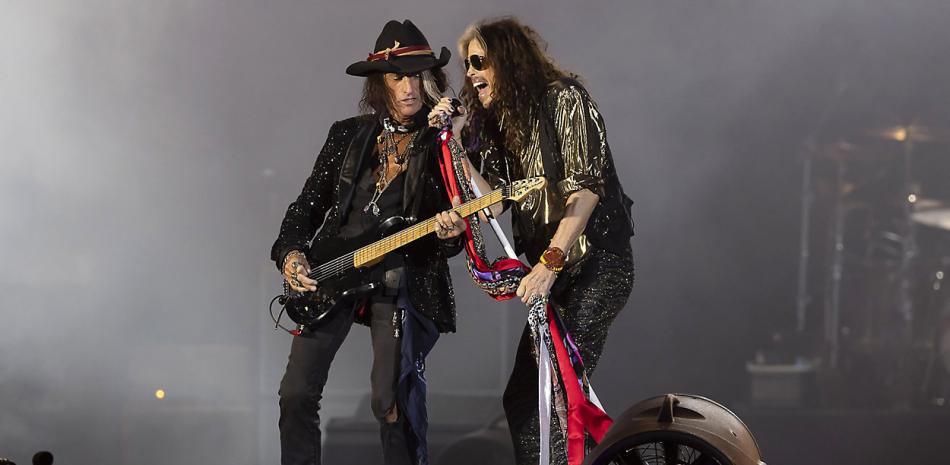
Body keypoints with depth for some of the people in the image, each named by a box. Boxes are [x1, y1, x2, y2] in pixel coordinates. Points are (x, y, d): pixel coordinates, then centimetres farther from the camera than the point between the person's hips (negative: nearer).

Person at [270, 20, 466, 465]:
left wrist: (450, 234, -22)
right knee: (297, 394, 0)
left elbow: (453, 233, 1)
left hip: (402, 284, -3)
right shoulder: (348, 135, 8)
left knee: (391, 403, -10)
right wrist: (291, 253, -1)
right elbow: (308, 205, 14)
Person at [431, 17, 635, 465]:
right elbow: (493, 202, 4)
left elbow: (587, 185, -17)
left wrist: (550, 262, -22)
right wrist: (454, 141, -2)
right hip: (555, 275, 8)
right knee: (521, 398, 6)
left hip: (598, 263, -8)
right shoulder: (497, 124, 14)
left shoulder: (564, 98, -9)